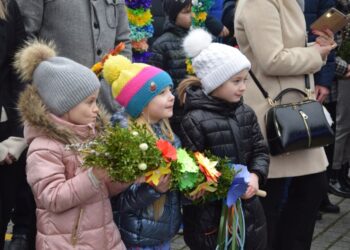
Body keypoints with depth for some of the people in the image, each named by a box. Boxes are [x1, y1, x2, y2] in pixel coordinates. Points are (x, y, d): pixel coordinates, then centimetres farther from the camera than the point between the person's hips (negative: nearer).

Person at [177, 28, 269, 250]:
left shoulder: (246, 114, 5)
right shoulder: (195, 121, -15)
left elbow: (260, 151, 9)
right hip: (210, 215, -6)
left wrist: (255, 175, -10)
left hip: (248, 208, 6)